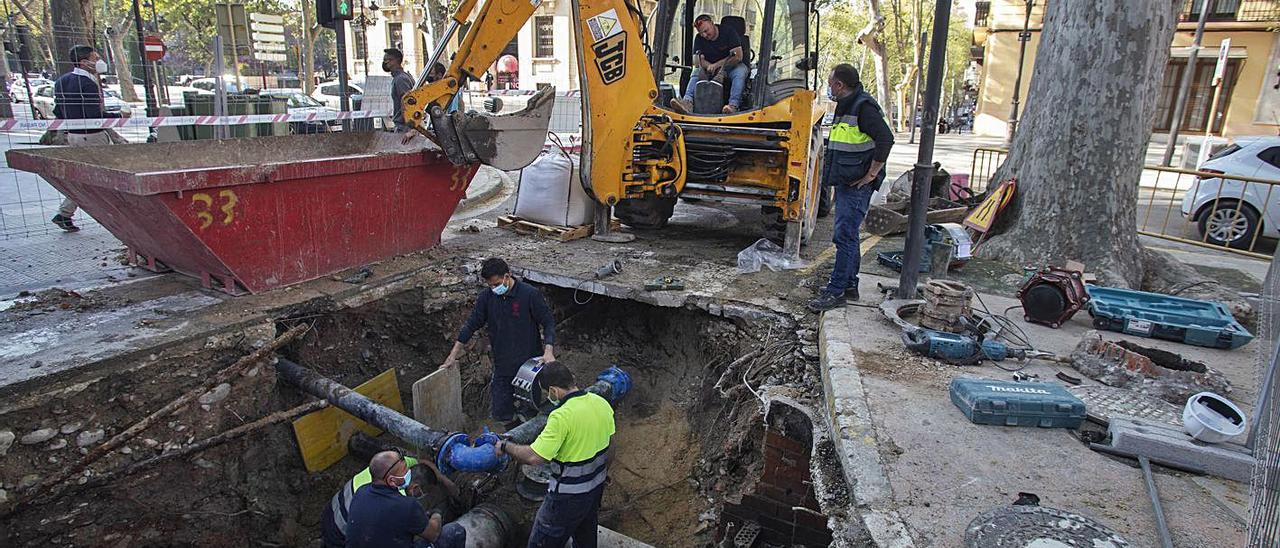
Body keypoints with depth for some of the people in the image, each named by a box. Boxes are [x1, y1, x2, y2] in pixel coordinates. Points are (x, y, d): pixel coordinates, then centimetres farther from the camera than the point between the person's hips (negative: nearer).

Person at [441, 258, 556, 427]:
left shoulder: (529, 294, -13)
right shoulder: (487, 296, -1)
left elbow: (548, 322, -8)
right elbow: (472, 325, 6)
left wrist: (548, 351, -22)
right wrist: (453, 355, 6)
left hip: (529, 362, -3)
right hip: (502, 366, 4)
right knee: (499, 413, 4)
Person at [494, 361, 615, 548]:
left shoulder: (562, 416, -30)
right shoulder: (601, 403, -6)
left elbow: (534, 457, -30)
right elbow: (606, 445, 7)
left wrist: (505, 447, -14)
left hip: (569, 495, -8)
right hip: (596, 487, 8)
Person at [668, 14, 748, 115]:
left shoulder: (729, 32, -11)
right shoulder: (699, 39, 2)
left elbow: (738, 56, -19)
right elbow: (697, 59, -8)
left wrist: (716, 65, -24)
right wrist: (711, 67, -27)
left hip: (731, 66, -3)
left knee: (740, 71, -35)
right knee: (696, 73, -22)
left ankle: (733, 105, -51)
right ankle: (687, 102, -46)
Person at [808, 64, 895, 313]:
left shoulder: (864, 107, -15)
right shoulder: (846, 107, 16)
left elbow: (885, 139, -25)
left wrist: (871, 174, -21)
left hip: (857, 186, -10)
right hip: (845, 183, 10)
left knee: (844, 236, -9)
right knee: (848, 236, 15)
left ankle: (836, 291, -4)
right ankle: (849, 285, 24)